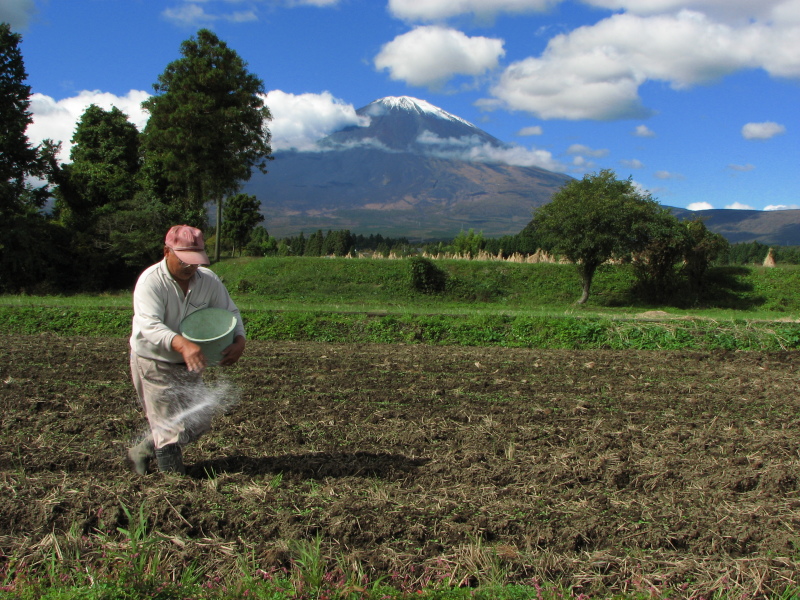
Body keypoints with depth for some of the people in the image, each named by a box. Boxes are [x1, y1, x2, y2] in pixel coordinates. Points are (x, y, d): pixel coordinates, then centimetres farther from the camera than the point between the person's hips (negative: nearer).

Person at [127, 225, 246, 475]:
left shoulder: (209, 280, -6)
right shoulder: (150, 281, -22)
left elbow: (230, 312, -1)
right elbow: (149, 326, -34)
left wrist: (239, 340, -23)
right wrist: (182, 344, -52)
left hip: (189, 365, 6)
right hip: (153, 364, -6)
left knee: (199, 423, 13)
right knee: (171, 428, -3)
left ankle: (143, 451, 32)